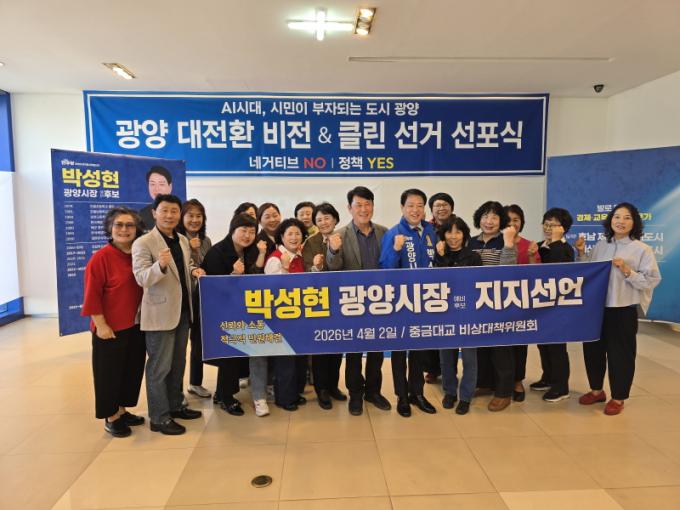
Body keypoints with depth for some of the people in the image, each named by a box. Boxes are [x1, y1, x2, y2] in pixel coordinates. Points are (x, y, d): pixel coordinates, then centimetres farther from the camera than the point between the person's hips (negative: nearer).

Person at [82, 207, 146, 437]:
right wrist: (101, 325, -16)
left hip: (136, 325, 6)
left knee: (132, 370, 15)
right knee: (110, 373, 7)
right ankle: (111, 417, 23)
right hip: (111, 328, -6)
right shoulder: (101, 257, -14)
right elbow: (92, 295, -15)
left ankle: (122, 410, 33)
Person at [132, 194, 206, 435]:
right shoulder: (143, 243, -14)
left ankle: (175, 406, 33)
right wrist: (161, 265, -41)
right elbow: (142, 278, -22)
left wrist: (194, 270, -2)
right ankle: (159, 417, 15)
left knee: (178, 364, 18)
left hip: (182, 310, 8)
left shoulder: (183, 240, 8)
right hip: (160, 313, -7)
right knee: (159, 367, 2)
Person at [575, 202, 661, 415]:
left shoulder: (642, 250, -7)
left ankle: (618, 398, 23)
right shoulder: (600, 246, 7)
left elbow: (651, 281, -11)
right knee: (592, 349, 14)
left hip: (624, 310, -5)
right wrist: (582, 253, -1)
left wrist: (627, 271, -22)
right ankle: (596, 390, 33)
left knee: (620, 353, 6)